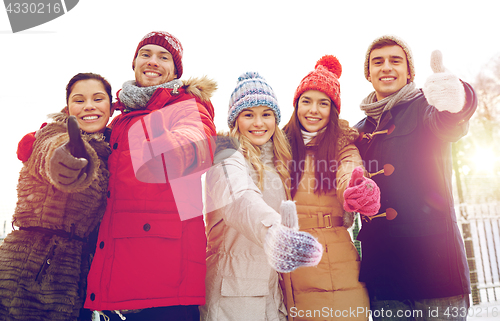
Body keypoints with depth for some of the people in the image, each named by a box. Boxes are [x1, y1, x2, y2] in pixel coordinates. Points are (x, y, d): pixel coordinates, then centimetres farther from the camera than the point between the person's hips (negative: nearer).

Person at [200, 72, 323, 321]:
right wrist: (273, 233, -54)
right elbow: (239, 200, -35)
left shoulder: (275, 163, 11)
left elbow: (284, 215, 13)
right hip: (232, 289, -6)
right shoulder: (228, 158, -13)